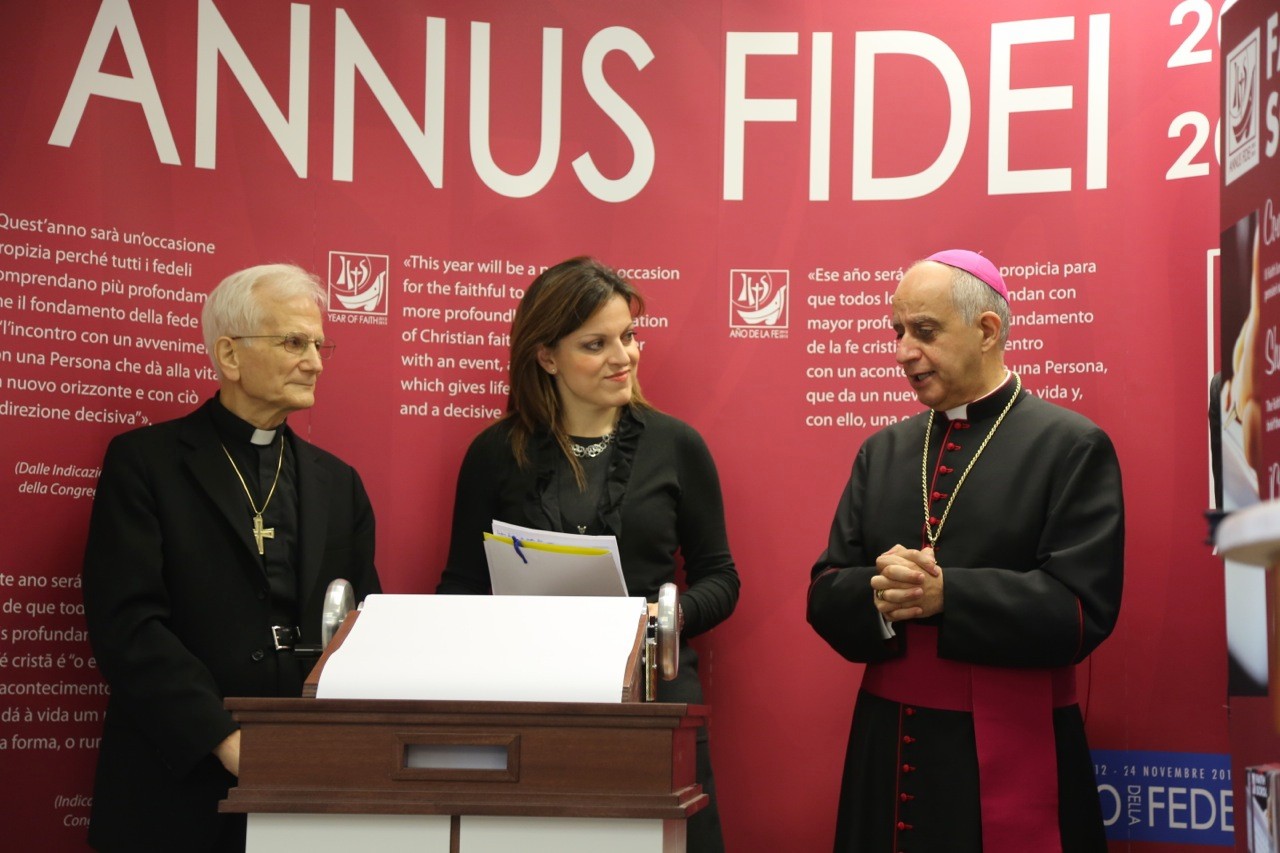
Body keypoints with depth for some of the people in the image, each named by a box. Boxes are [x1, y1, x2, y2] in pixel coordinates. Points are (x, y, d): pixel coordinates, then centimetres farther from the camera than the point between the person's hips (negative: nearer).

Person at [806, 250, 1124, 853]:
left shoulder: (1072, 448, -5)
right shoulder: (883, 451, 11)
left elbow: (1080, 610, -14)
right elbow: (826, 595, 6)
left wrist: (944, 594, -21)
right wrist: (880, 596, -15)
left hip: (1012, 758, -5)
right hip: (888, 753, 5)